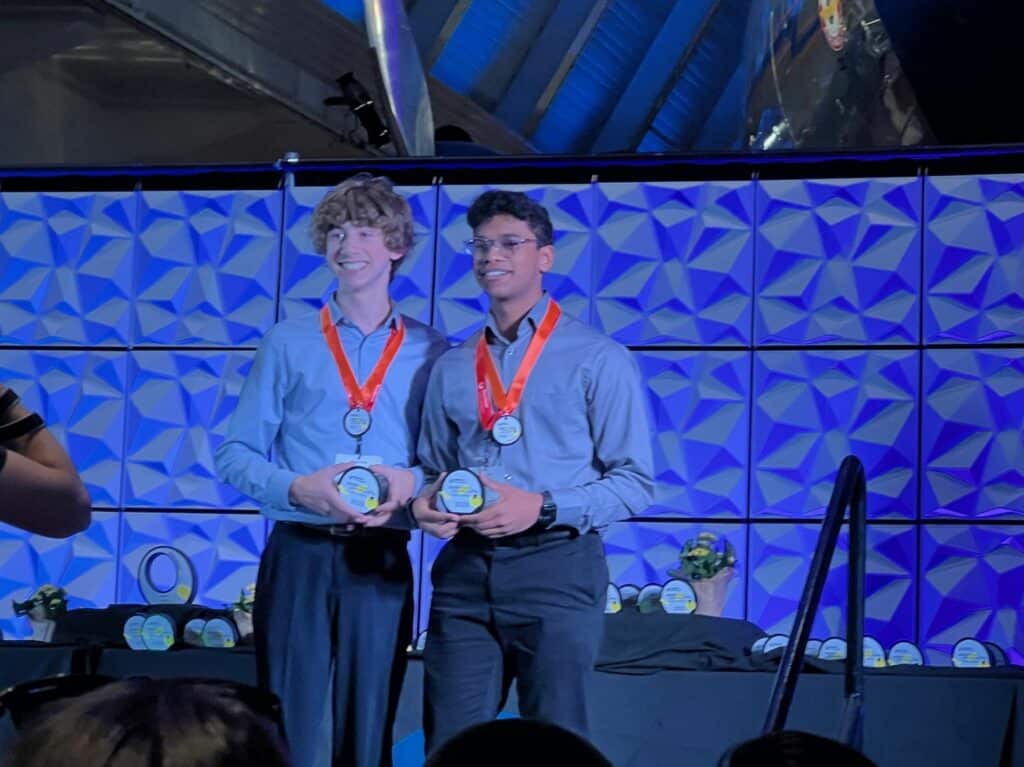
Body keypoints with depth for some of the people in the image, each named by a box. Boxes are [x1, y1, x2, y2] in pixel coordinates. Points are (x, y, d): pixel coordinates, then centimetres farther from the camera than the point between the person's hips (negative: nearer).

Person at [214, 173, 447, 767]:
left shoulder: (429, 352, 8)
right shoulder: (288, 343, 6)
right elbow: (235, 455, 3)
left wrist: (412, 482, -14)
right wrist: (297, 489, -15)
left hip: (381, 562, 1)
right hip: (299, 556, -1)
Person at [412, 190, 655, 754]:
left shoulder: (597, 359, 1)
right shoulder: (451, 367, 16)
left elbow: (635, 483, -4)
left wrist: (543, 507, -15)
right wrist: (426, 503, -2)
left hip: (555, 569, -4)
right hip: (464, 570, 4)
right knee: (449, 746, 3)